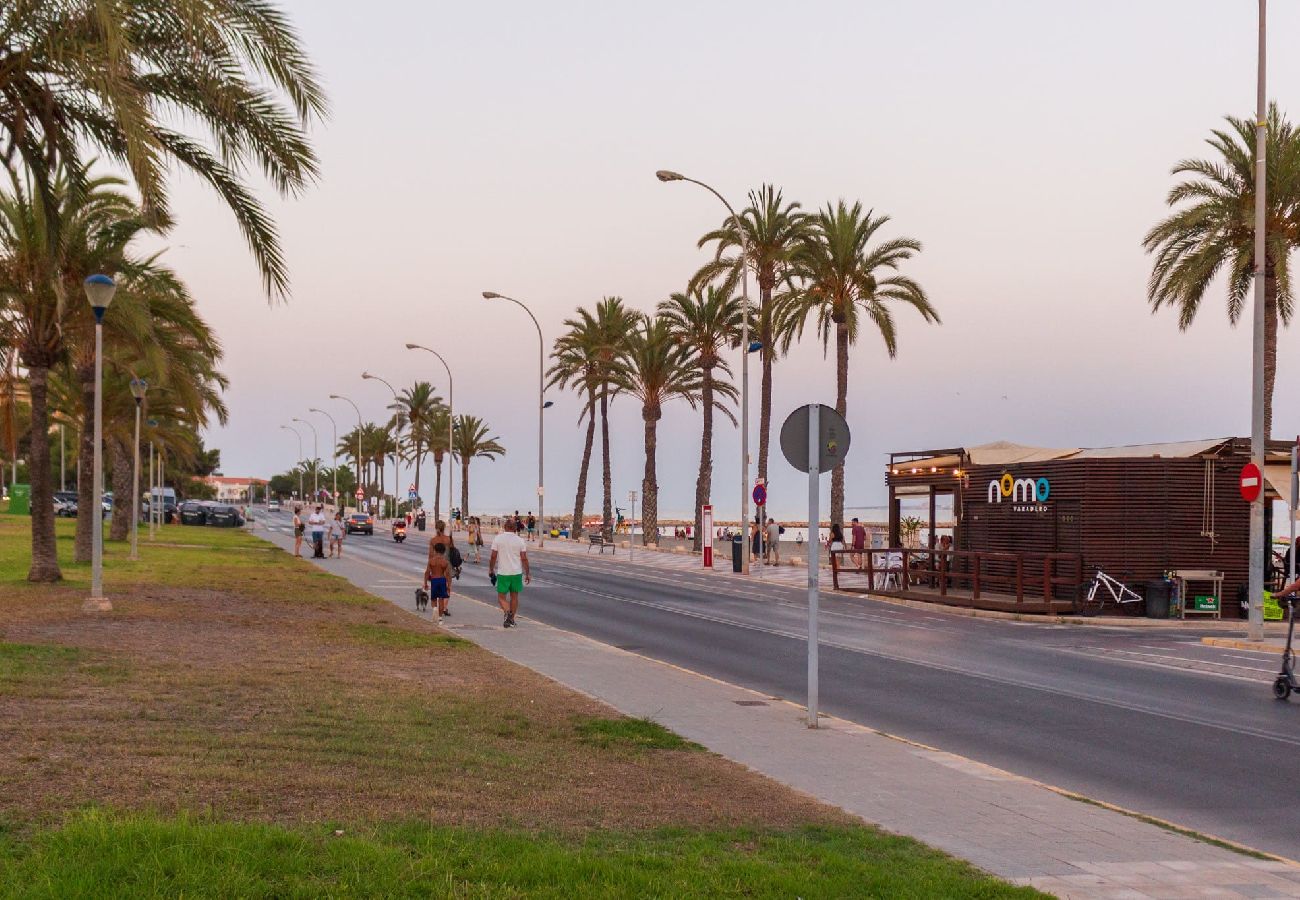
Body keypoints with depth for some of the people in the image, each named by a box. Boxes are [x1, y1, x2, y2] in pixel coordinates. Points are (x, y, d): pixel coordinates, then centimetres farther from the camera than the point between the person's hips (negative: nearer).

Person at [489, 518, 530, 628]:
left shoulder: (497, 539, -4)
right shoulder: (519, 541, -1)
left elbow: (493, 557, -5)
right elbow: (524, 559, -1)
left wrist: (491, 570, 8)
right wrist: (527, 574, 7)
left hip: (503, 573, -2)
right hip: (517, 573, 2)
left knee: (501, 597, 6)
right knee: (514, 596, 15)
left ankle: (507, 612, -22)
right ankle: (511, 620, 19)